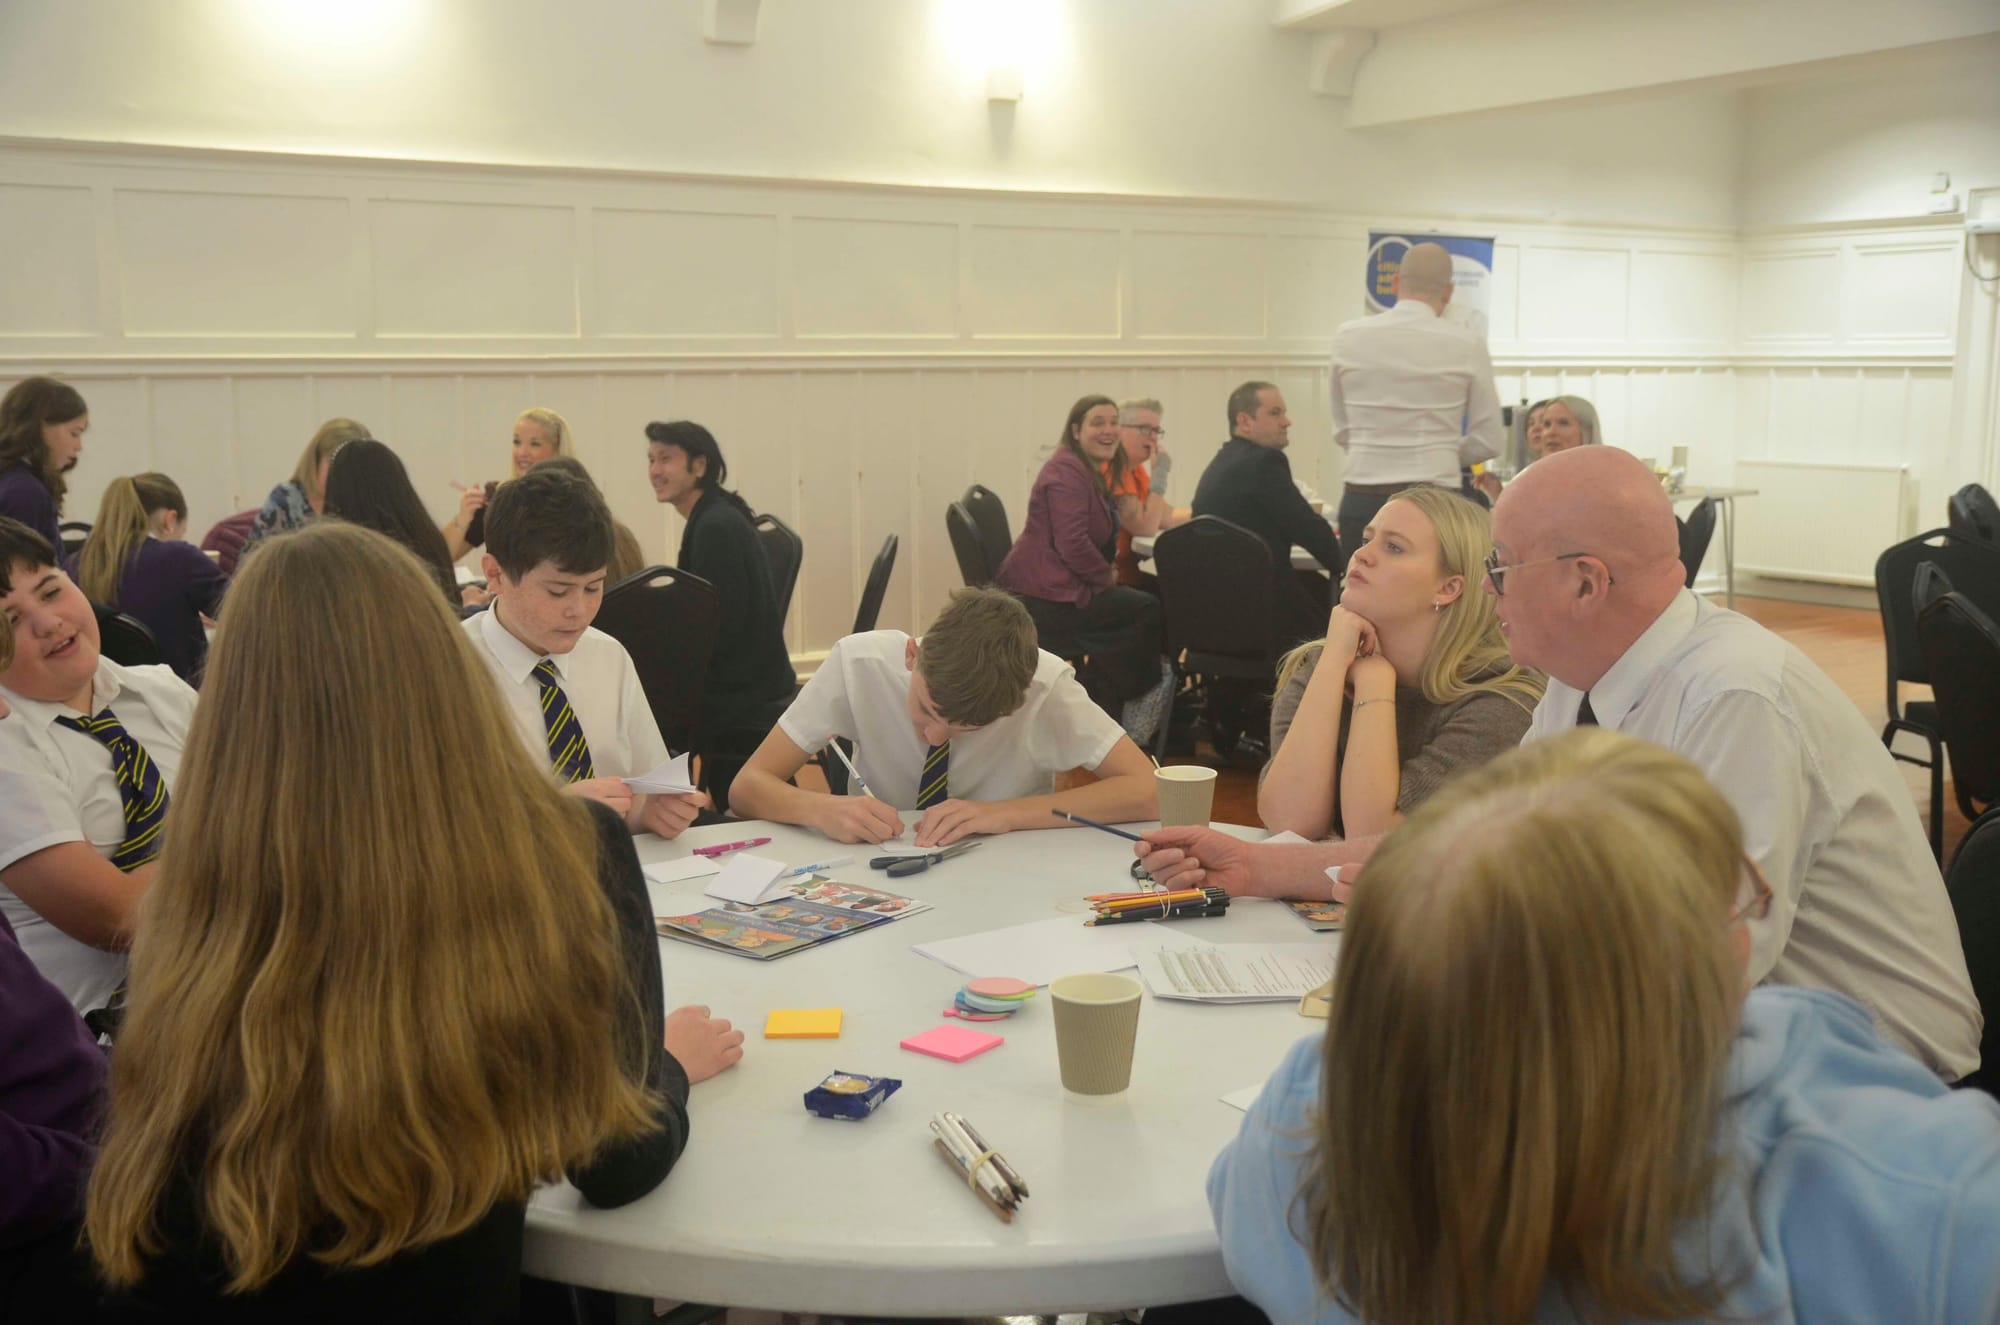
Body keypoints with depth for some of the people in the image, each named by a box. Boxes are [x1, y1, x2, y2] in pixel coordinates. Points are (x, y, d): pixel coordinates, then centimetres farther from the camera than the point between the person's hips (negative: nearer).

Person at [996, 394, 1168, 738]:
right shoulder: (1067, 471, -14)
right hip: (1046, 595, -11)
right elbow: (1072, 544, -23)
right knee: (1147, 612, -13)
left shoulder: (1094, 473, 19)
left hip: (1057, 587, 11)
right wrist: (1108, 577, -11)